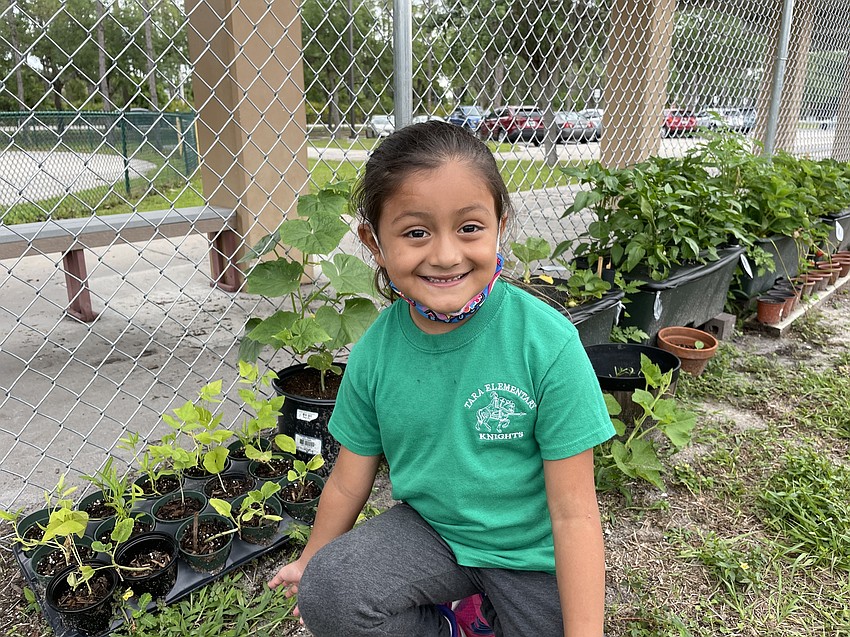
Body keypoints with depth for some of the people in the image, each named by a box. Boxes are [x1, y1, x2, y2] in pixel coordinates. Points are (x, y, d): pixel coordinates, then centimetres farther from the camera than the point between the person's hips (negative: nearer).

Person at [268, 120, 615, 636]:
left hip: (532, 551, -1)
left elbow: (574, 513, -18)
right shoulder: (375, 351, -13)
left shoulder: (548, 343, -24)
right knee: (324, 591, -19)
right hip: (430, 527, 2)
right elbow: (349, 481, 2)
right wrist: (311, 560, 16)